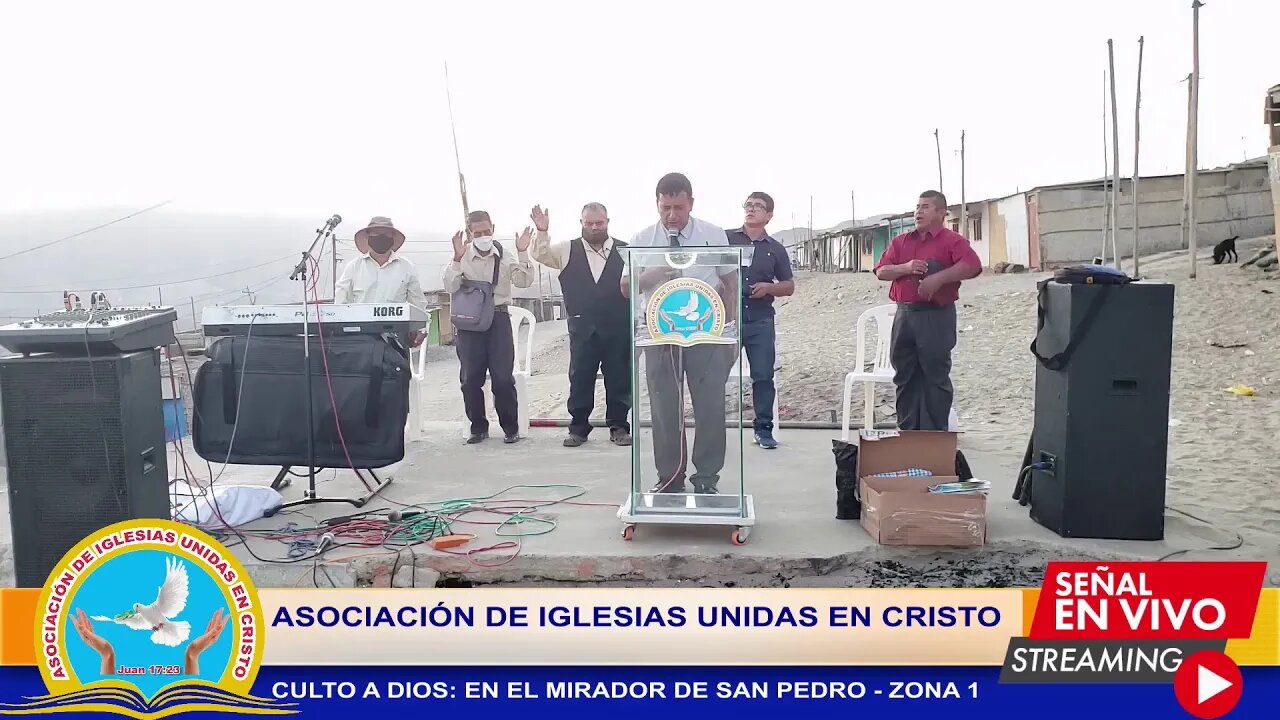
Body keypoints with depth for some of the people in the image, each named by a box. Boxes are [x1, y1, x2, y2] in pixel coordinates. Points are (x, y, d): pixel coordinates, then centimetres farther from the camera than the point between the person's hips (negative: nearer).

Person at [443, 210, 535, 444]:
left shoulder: (504, 255, 3)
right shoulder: (462, 256, 0)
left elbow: (523, 281, -7)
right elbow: (451, 287, -11)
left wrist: (523, 253, -18)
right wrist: (457, 258, -23)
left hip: (498, 318, 0)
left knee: (503, 377, -2)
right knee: (471, 378, 5)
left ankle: (511, 428, 10)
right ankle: (478, 427, 18)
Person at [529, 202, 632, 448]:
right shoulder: (567, 250, 6)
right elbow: (541, 255, -2)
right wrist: (542, 232, -19)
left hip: (618, 329, 0)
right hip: (583, 330, 1)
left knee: (618, 379, 6)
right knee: (580, 380, 6)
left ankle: (619, 426, 18)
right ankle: (578, 428, 17)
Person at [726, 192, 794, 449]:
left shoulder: (775, 249, 9)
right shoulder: (725, 238, 3)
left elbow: (789, 286, 13)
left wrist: (768, 287, -6)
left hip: (761, 322, 2)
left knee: (763, 376, 3)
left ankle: (763, 429, 13)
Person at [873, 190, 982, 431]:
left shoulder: (952, 240, -3)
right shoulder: (900, 242, 15)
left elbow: (973, 266, -19)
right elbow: (881, 271, 8)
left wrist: (938, 278, -24)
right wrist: (904, 268, -11)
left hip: (936, 316, -6)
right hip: (904, 314, 6)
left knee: (935, 377, -1)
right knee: (905, 376, 10)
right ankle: (907, 432, 19)